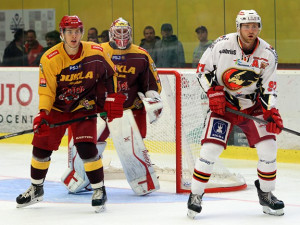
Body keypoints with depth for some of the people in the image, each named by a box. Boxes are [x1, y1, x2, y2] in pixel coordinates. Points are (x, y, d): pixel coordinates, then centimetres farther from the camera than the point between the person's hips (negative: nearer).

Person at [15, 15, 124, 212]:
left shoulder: (96, 53, -14)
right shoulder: (50, 59, -18)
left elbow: (110, 74, 4)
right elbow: (46, 91, -15)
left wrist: (113, 98, 0)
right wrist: (43, 113, -29)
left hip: (84, 107, -1)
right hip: (57, 107, 1)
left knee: (86, 147, -18)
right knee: (41, 146, 2)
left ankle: (100, 190, -3)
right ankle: (36, 189, 25)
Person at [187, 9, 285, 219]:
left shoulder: (268, 54, -8)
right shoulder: (222, 44, -15)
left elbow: (269, 88, -4)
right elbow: (203, 69, -3)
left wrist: (271, 112, -17)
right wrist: (213, 92, -14)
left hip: (252, 105, 3)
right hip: (222, 103, -2)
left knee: (268, 146, -8)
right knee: (210, 148, -14)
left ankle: (266, 194, 11)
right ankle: (196, 195, 0)